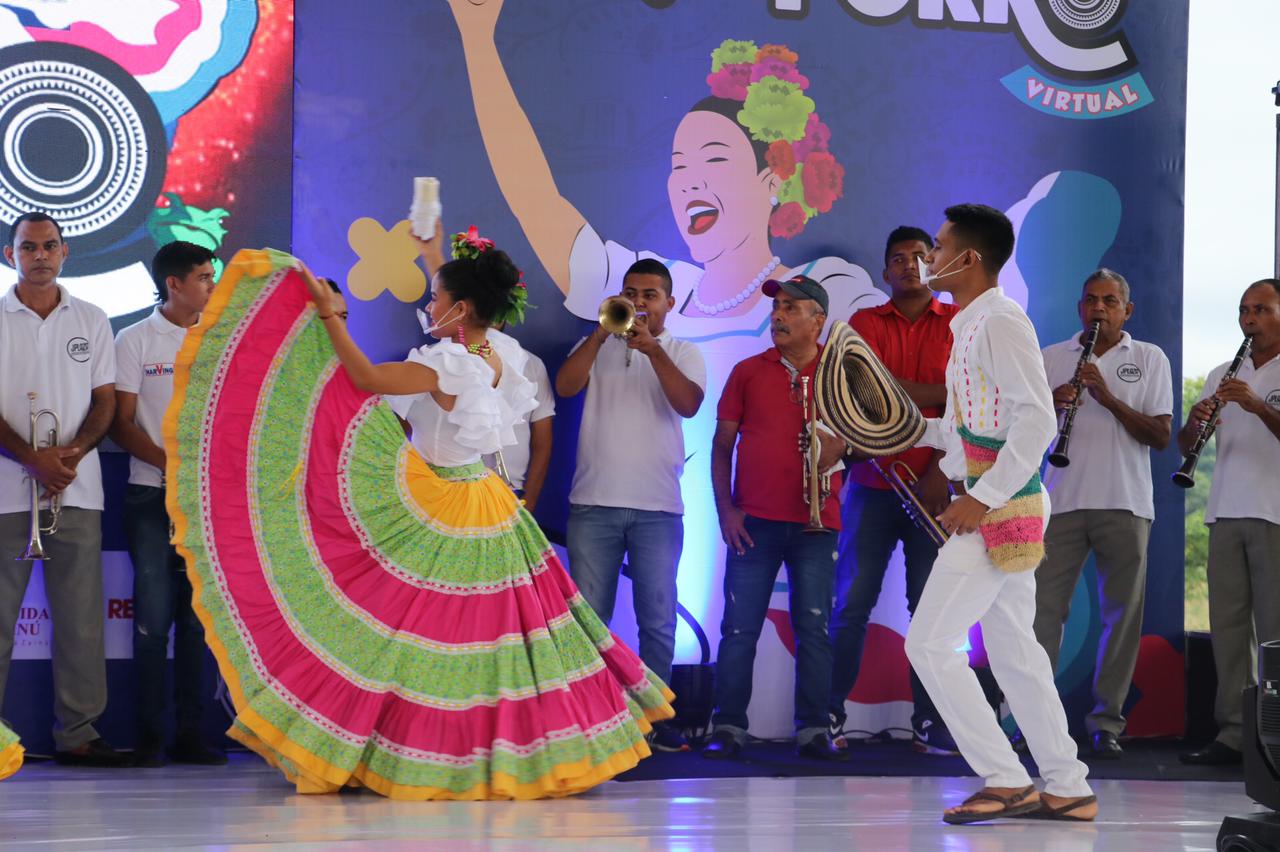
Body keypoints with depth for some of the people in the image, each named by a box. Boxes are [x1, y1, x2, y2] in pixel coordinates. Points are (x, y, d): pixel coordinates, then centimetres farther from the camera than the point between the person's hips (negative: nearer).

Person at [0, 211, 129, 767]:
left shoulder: (92, 321, 12)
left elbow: (105, 401, 11)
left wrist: (73, 451, -8)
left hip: (76, 487, 2)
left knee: (80, 614, 0)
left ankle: (77, 732, 4)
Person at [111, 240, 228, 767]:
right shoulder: (134, 341, 1)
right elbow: (121, 424, -3)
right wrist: (170, 464, -16)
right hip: (152, 496, -3)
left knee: (198, 617, 3)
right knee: (154, 615, -6)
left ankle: (190, 734, 7)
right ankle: (148, 737, -1)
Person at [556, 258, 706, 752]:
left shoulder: (683, 354, 8)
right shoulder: (598, 347, 11)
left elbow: (689, 404, -11)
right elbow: (565, 386, -8)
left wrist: (652, 349, -20)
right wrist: (602, 332, -15)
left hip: (657, 508, 0)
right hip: (594, 503, 1)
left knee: (658, 620, 1)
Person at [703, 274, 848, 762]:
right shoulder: (748, 372, 8)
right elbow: (723, 444, 9)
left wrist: (837, 444, -15)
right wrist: (725, 508, 0)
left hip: (815, 522, 0)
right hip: (753, 521, 0)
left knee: (813, 628, 1)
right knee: (739, 627, -1)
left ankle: (814, 730, 6)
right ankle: (728, 729, 3)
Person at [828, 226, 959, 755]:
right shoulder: (865, 323, 10)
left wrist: (940, 472, -13)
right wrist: (940, 391, -8)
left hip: (933, 487, 0)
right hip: (874, 486, 0)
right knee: (852, 603, -2)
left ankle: (930, 725, 2)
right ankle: (830, 718, 2)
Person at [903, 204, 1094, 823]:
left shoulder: (1000, 322, -14)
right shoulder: (970, 327, 17)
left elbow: (1036, 422, -22)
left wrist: (982, 497, -24)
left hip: (1002, 508, -10)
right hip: (998, 508, 10)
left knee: (930, 643, -9)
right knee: (1013, 650, 13)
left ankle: (1006, 782, -5)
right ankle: (1067, 789, 17)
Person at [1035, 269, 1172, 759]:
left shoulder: (1150, 359, 7)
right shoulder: (1050, 359, 13)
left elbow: (1161, 437, -1)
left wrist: (1109, 397, -13)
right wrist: (1050, 404, -10)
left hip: (1125, 506, -1)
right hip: (1062, 500, 1)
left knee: (1122, 613, 0)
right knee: (1045, 608, -3)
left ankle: (1107, 722, 6)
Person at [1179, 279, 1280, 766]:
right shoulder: (1222, 376, 18)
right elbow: (1184, 445, 14)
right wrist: (1195, 420, -6)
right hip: (1227, 511, 5)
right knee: (1227, 622, 2)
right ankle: (1233, 732, 4)